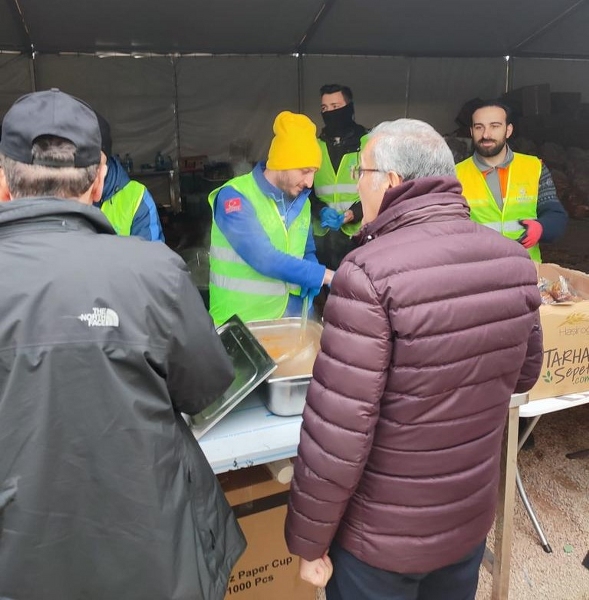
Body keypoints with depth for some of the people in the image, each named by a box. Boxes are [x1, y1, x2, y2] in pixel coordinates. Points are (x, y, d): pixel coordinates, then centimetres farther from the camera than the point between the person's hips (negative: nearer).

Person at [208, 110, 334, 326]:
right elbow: (263, 259, -27)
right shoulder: (234, 197, -16)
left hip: (291, 318, 6)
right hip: (241, 321, -6)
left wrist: (310, 283, -6)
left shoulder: (301, 201, 5)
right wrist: (326, 275, -25)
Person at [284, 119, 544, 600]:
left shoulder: (371, 273, -27)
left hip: (381, 536, -5)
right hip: (473, 516, 6)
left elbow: (336, 432, -25)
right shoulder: (513, 259, -6)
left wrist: (308, 542, -11)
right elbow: (525, 372, 8)